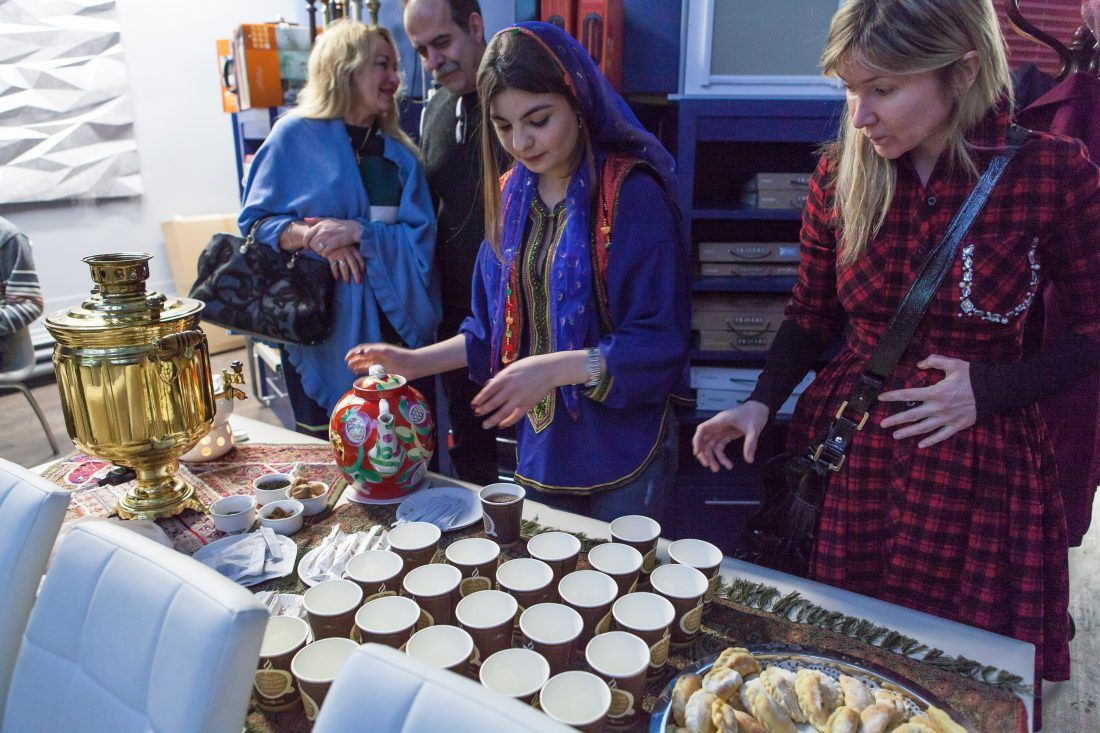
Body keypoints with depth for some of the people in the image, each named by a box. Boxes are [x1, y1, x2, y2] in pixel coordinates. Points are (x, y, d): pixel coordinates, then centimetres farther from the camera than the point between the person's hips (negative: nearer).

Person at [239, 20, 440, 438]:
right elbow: (255, 222, 0)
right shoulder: (295, 136, 1)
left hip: (396, 326, 3)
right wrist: (312, 237, -18)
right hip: (324, 332, -3)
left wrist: (360, 232, -16)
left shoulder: (400, 155, 11)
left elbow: (420, 238, 0)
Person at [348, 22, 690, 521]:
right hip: (539, 448, 5)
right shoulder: (512, 194, 3)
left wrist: (556, 368, -29)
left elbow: (659, 344, -19)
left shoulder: (633, 194, -16)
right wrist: (417, 362, 2)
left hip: (622, 456, -5)